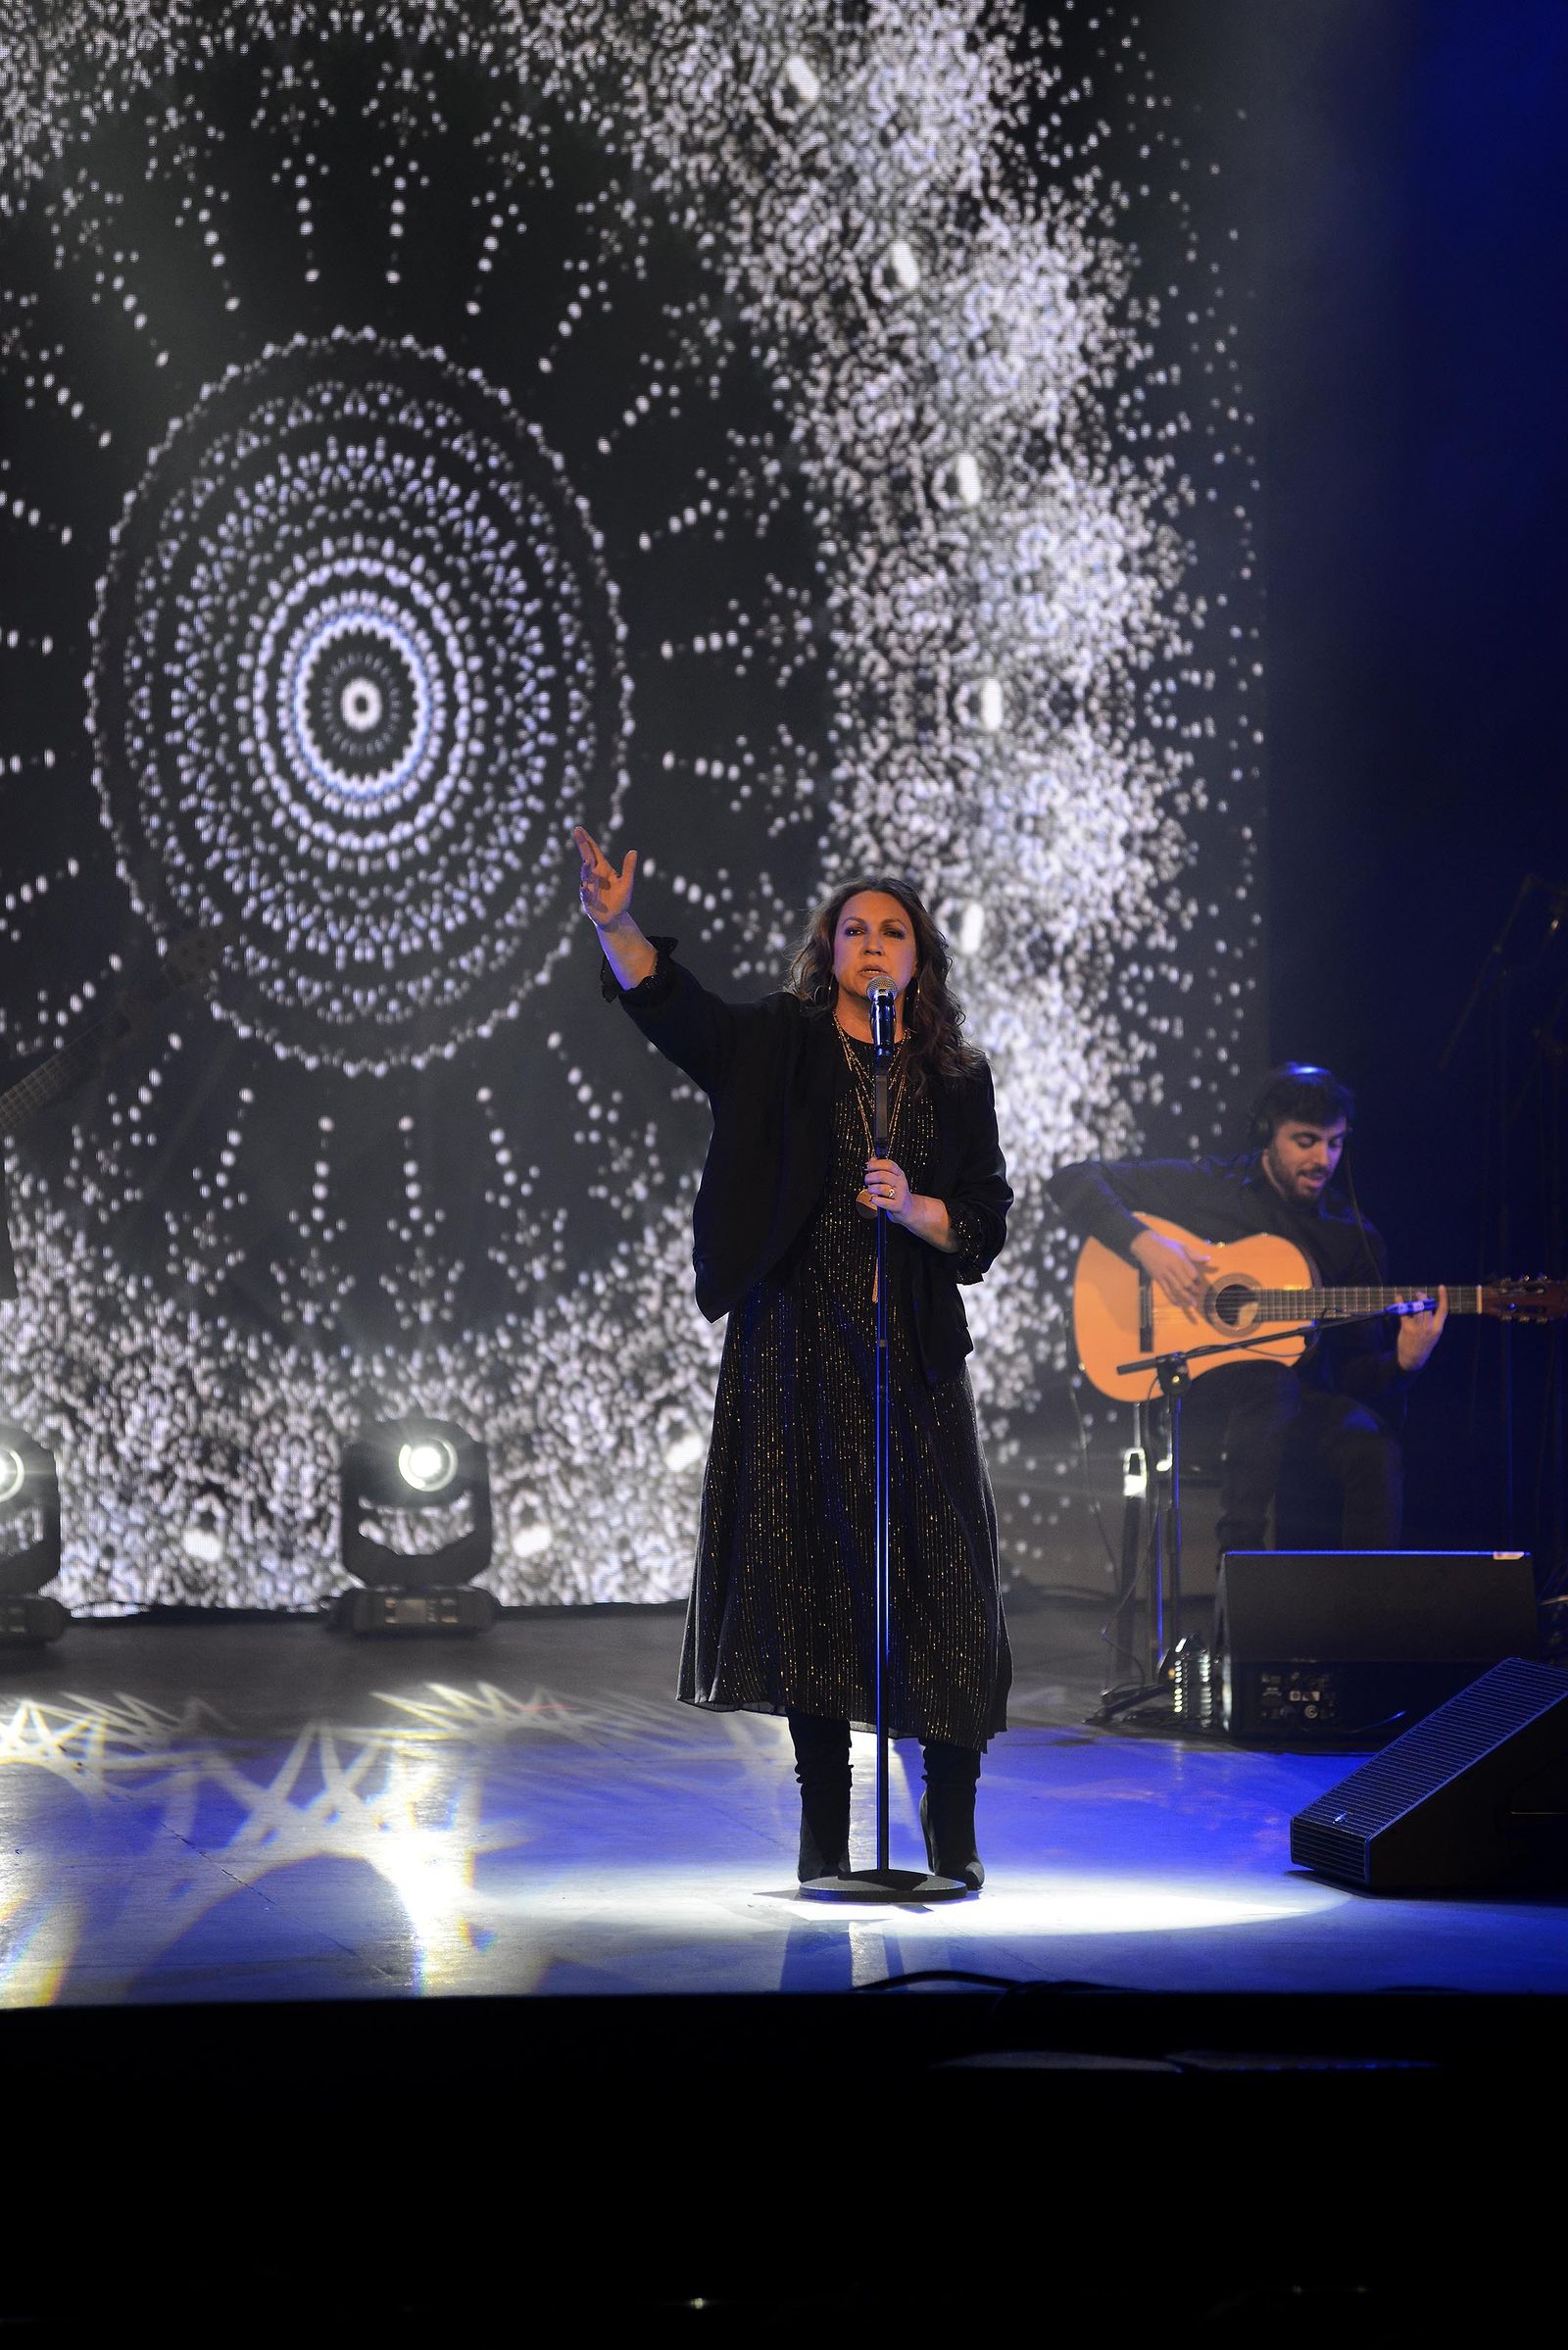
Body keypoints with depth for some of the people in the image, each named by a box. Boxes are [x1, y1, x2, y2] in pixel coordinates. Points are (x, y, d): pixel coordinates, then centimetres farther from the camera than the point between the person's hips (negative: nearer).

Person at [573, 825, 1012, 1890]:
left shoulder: (957, 1079, 9)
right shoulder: (779, 1044, 5)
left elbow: (986, 1224, 6)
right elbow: (669, 1001, -11)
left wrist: (914, 1208, -14)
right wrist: (615, 923, -28)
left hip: (912, 1350, 1)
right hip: (796, 1342, -1)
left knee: (933, 1571, -2)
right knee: (806, 1563, -1)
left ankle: (952, 1821, 8)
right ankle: (825, 1828, 8)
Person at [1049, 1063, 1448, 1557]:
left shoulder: (1356, 1238, 11)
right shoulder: (1207, 1186, 4)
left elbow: (1355, 1371, 9)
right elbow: (1073, 1181, 1)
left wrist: (1403, 1363, -14)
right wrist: (1143, 1243, -14)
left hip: (1299, 1402, 2)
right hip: (1190, 1384, -2)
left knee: (1374, 1446, -30)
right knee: (1271, 1381, -37)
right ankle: (1239, 1552, -31)